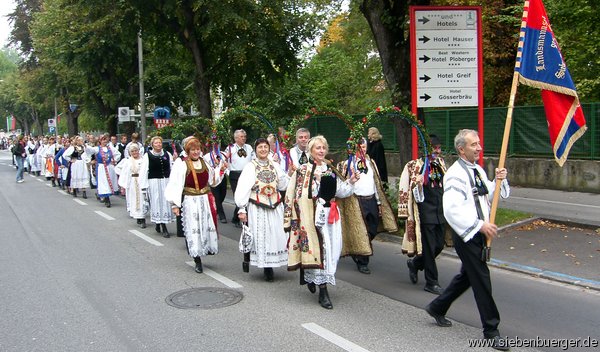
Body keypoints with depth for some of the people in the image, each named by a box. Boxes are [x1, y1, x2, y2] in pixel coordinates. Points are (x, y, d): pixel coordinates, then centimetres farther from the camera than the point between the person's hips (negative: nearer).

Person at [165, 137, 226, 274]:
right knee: (193, 229, -1)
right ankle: (198, 261, 7)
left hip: (206, 200, 4)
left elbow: (212, 180, 20)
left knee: (207, 226, 7)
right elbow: (175, 184, -9)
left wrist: (220, 169, 8)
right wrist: (175, 203, -13)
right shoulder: (181, 163, -7)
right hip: (190, 201, -4)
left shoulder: (205, 161, 9)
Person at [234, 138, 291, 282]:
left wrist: (289, 174, -7)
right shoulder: (250, 166, -2)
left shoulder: (275, 165, 10)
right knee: (259, 236, -2)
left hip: (274, 207, 4)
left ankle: (269, 267, 14)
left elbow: (282, 185, 9)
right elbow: (243, 188, -7)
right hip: (257, 208, -4)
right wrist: (242, 209, -13)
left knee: (275, 236, 3)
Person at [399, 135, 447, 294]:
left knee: (439, 245, 11)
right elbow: (405, 190, -7)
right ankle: (431, 282, 11)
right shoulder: (416, 165, -8)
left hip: (440, 212, 6)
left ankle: (415, 263, 35)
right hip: (425, 213, -6)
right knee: (429, 247, -1)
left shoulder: (441, 163, 11)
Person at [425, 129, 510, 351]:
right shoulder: (455, 174, -18)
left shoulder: (478, 170, 11)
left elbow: (492, 195, 18)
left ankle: (437, 308, 37)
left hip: (478, 233, 9)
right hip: (466, 235, -9)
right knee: (481, 280, -2)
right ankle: (491, 330, 11)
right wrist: (480, 225, -25)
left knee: (467, 275, 20)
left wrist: (499, 180, -1)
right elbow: (453, 210, -26)